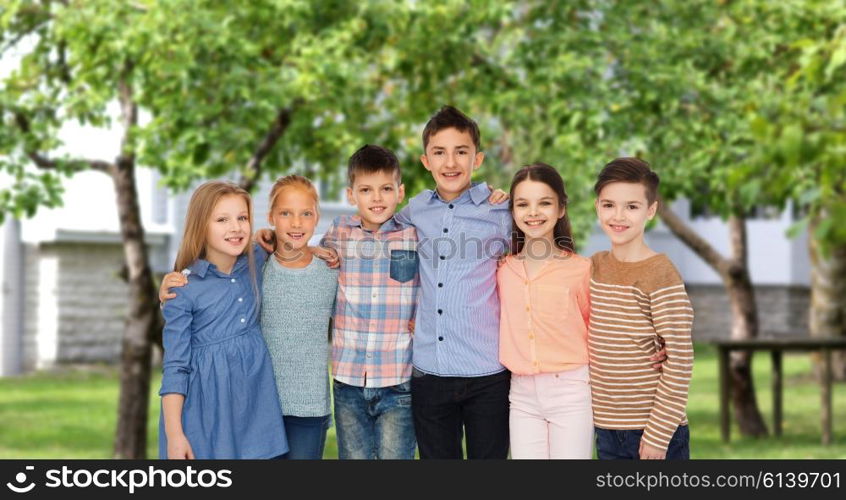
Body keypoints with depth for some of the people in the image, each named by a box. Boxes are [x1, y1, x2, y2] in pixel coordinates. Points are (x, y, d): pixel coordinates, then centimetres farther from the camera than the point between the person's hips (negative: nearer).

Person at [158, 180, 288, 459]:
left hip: (254, 405, 4)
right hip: (206, 413, -4)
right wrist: (173, 434, -12)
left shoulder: (257, 266, 4)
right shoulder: (184, 292, -8)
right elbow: (175, 367, -7)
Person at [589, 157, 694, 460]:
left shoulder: (660, 275, -14)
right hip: (606, 431, 6)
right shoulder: (594, 266, 5)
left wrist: (658, 434, -16)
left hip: (656, 432, -6)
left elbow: (680, 360, -16)